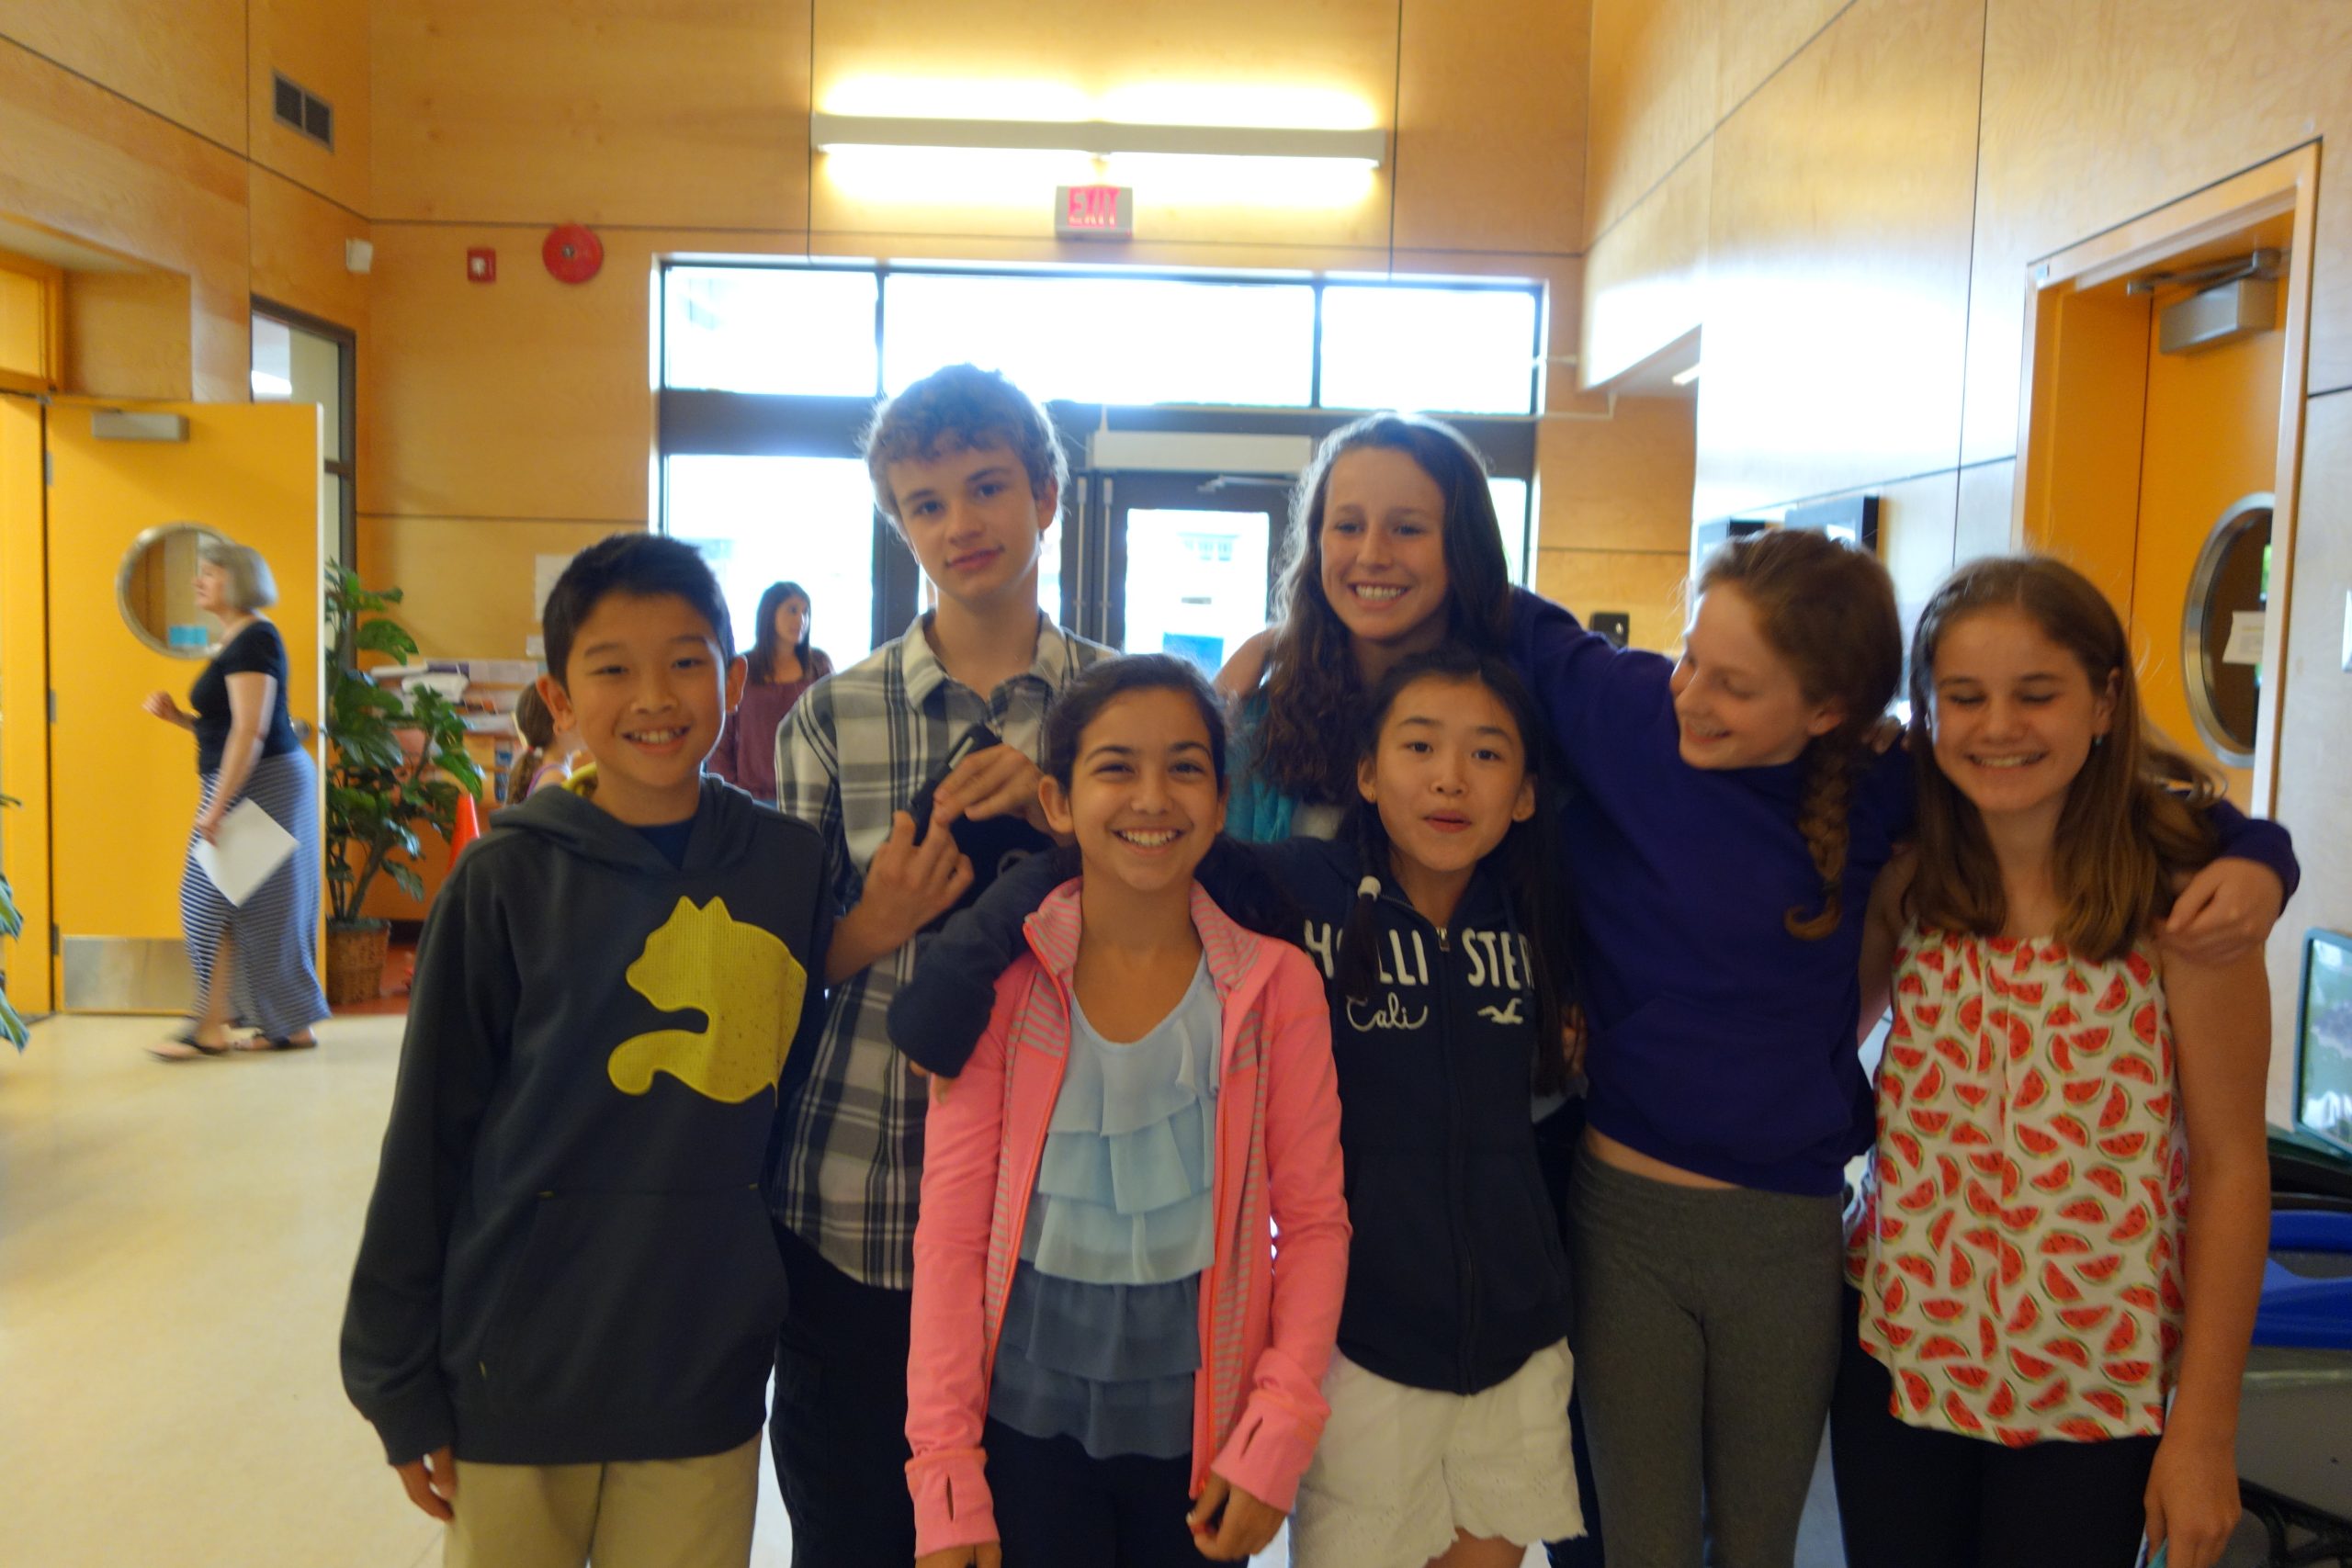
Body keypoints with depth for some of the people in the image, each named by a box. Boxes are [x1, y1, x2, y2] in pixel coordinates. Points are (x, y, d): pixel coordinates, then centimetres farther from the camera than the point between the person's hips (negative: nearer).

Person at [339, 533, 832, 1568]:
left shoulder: (792, 867, -3)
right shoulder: (507, 879, -9)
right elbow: (428, 1136, -4)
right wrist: (399, 1383, 0)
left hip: (708, 1382, 2)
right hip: (519, 1378, -1)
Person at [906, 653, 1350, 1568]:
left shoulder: (1275, 987, -6)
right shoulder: (1002, 981, -7)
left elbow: (1314, 1221, -2)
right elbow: (950, 1233, -5)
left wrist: (1275, 1437, -9)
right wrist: (944, 1474, -7)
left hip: (1201, 1422, 1)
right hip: (1029, 1413, 0)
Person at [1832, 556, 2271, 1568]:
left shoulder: (2179, 889, -12)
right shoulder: (1906, 873, -3)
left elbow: (2230, 1163, -9)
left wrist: (2204, 1427, -8)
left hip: (2089, 1380, -3)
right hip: (1895, 1341, 3)